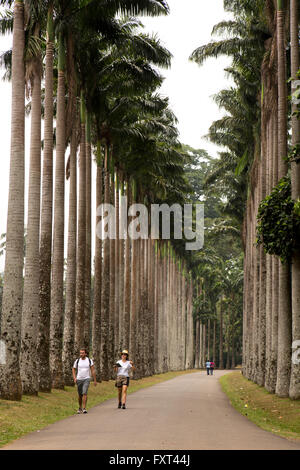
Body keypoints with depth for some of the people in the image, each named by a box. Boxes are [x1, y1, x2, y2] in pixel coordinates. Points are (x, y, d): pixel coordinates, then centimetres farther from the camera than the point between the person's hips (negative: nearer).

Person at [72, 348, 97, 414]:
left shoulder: (89, 360, -2)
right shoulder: (77, 361, 1)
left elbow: (93, 371, 1)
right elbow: (73, 370, 10)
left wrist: (95, 380, 1)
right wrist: (74, 378, -5)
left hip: (87, 379, -2)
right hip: (79, 379, 2)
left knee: (84, 393, -19)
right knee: (80, 395, 10)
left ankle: (84, 408, -19)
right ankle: (80, 408, 30)